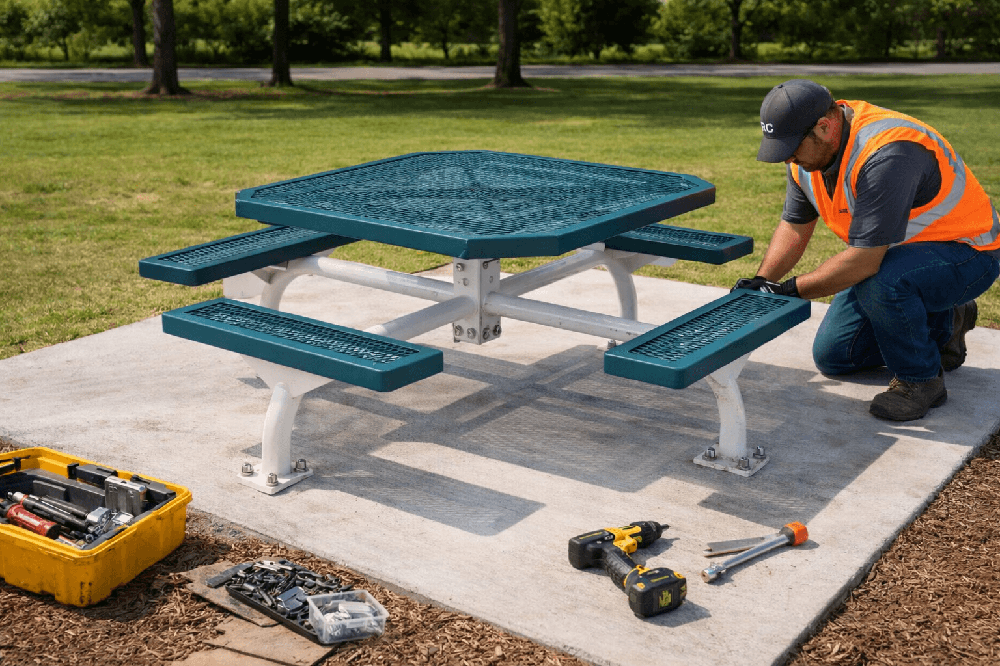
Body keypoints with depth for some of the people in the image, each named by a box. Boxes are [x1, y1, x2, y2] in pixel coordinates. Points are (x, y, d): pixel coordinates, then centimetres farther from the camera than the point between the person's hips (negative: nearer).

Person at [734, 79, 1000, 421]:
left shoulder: (885, 155, -36)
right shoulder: (809, 146, -8)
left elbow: (865, 259, -37)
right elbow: (795, 226, 3)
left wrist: (791, 289, -28)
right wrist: (760, 283, -12)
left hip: (966, 254, -8)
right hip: (895, 253, 9)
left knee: (878, 283, -39)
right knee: (833, 357, 6)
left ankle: (921, 379, -12)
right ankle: (942, 323, 23)